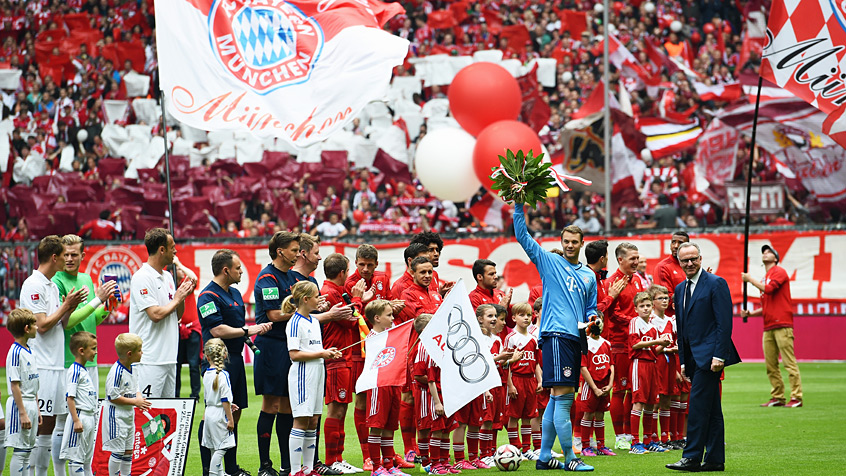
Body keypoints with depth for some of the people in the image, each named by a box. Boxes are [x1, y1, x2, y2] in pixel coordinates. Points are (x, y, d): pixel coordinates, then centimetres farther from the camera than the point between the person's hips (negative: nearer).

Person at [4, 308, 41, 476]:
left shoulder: (29, 352, 13)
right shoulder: (15, 353, -16)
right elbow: (15, 385, -19)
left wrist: (37, 409, 20)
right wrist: (22, 413, -21)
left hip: (31, 405, 9)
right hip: (20, 405, -9)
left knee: (27, 449, 12)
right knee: (19, 450, -6)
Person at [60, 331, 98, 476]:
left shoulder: (84, 371, 15)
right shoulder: (74, 371, -14)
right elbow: (70, 398, -19)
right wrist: (76, 420, -23)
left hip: (90, 419, 10)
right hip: (80, 417, -10)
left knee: (87, 458, 14)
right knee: (76, 458, -5)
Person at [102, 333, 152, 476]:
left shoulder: (131, 369, 7)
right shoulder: (116, 372, -21)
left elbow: (136, 388, 20)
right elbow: (113, 397, -23)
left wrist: (140, 397, -3)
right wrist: (135, 401, -19)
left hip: (128, 415, 9)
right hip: (116, 416, -9)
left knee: (128, 451, 15)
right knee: (118, 452, -5)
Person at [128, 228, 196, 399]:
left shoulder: (167, 276, 16)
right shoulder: (142, 277, -11)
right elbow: (156, 314, -20)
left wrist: (182, 296, 3)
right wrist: (177, 298, -6)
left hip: (169, 357, 9)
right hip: (149, 360, -9)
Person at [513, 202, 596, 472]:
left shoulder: (588, 275, 21)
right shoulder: (549, 262, 5)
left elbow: (591, 307, 29)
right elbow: (522, 236, 0)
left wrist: (592, 319, 6)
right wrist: (519, 205, -8)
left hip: (575, 338, 7)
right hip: (556, 335, -7)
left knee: (556, 399, 9)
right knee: (563, 396, -12)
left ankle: (544, 457, 13)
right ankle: (570, 459, -11)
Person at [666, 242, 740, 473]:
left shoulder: (716, 283, -7)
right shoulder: (680, 289, 17)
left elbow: (724, 323, -13)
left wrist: (719, 356, -19)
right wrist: (683, 360, 15)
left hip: (709, 355, -8)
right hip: (694, 357, 8)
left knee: (698, 403, -12)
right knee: (711, 409, 9)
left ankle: (692, 457, -12)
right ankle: (715, 459, 10)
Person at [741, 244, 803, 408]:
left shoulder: (779, 272, 0)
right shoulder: (764, 279, 24)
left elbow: (769, 289, -17)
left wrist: (750, 279, -5)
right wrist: (749, 313, 13)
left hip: (782, 325, -9)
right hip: (768, 327, 9)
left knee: (789, 362, -10)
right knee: (770, 365, 6)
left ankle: (796, 397, -11)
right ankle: (777, 397, 10)